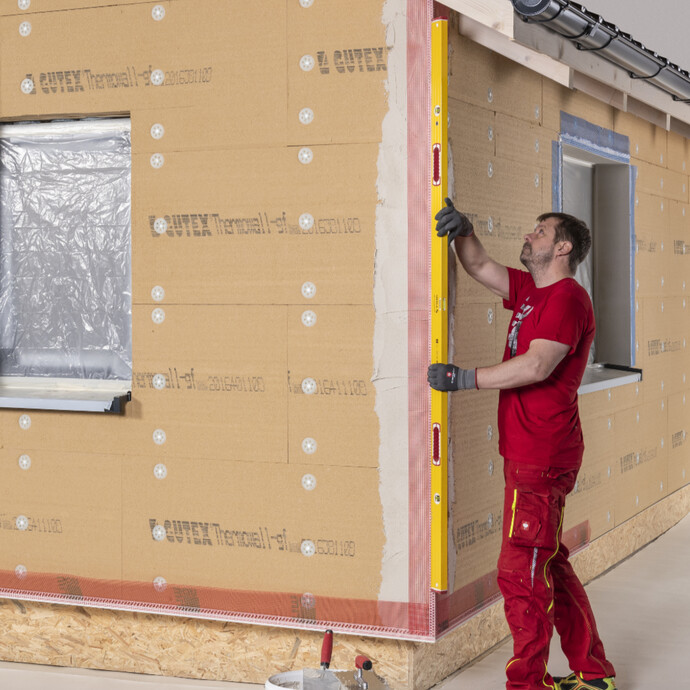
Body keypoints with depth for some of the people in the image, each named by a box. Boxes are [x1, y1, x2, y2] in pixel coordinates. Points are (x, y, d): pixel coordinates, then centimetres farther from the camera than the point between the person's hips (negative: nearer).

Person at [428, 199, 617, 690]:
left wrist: (464, 378, -19)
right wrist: (463, 231, 3)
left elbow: (537, 366, -22)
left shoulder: (567, 297, -13)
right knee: (548, 566, 16)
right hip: (529, 454, 10)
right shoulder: (530, 292, 16)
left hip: (542, 456, -10)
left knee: (522, 570, -7)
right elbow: (480, 267, 23)